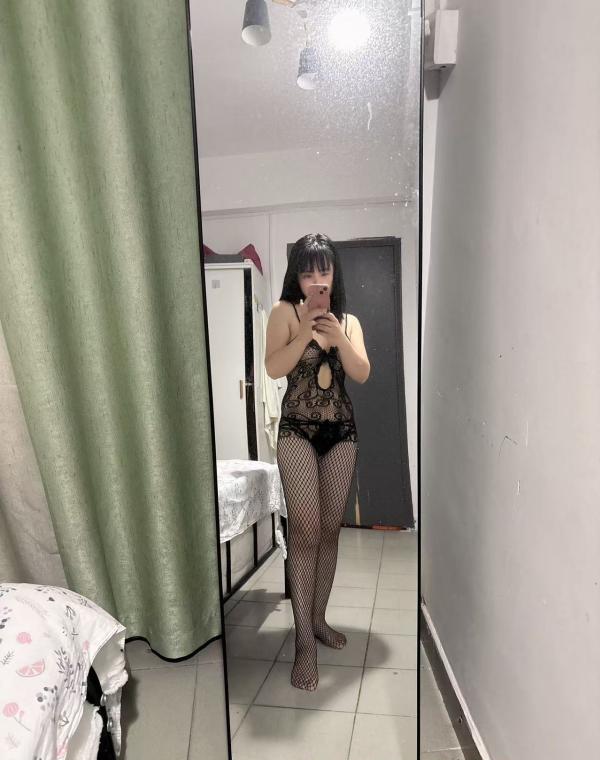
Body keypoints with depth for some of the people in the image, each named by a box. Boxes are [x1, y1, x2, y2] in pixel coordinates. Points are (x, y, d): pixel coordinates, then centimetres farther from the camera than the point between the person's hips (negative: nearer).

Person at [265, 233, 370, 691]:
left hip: (342, 431, 4)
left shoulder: (349, 320, 10)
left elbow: (362, 374, -3)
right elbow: (274, 369, -12)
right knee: (306, 529, -10)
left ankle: (318, 619, 25)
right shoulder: (284, 312, 0)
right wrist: (305, 331, -22)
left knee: (331, 529, 9)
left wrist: (337, 336, -17)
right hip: (297, 430, -4)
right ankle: (305, 641, -1)